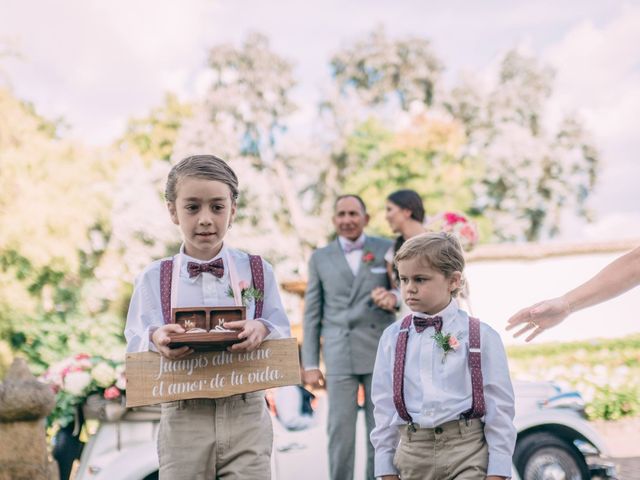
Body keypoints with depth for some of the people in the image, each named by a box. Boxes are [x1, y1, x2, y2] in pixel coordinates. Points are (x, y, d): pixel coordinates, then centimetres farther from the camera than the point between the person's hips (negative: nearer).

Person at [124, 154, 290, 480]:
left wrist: (262, 330, -19)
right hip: (183, 419, 0)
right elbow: (135, 348, 2)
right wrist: (155, 339, -20)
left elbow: (282, 337, 4)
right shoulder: (153, 279, 4)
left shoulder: (258, 272, 6)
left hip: (245, 416, 0)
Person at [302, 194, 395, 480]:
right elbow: (312, 314, 8)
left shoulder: (386, 250, 6)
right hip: (339, 356, 0)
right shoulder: (320, 258, 8)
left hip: (381, 353, 0)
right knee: (340, 431, -2)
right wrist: (310, 365, 3)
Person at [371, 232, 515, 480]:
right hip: (412, 452, 3)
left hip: (467, 450, -3)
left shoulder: (481, 336, -3)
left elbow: (499, 407, -2)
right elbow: (384, 406, 8)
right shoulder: (392, 337, 5)